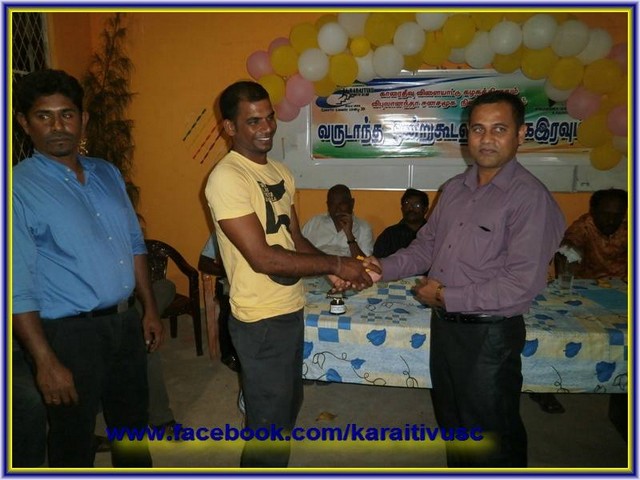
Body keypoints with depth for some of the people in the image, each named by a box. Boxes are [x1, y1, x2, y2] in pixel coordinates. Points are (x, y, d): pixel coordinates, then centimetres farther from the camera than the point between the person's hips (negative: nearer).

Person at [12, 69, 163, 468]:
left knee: (133, 423, 24)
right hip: (71, 334, -5)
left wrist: (150, 310, 9)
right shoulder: (20, 188, -14)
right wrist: (45, 361, -17)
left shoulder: (107, 174, 5)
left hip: (126, 322, 6)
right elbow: (17, 287, -16)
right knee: (74, 441, 14)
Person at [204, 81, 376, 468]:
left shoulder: (281, 172, 7)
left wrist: (332, 271, -7)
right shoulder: (227, 178, -19)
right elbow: (262, 258, -25)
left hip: (292, 310, 9)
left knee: (288, 406, 25)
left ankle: (274, 469, 48)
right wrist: (335, 264, -19)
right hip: (261, 321, -9)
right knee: (269, 424, 8)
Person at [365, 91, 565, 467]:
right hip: (445, 324, 7)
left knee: (493, 435, 14)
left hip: (490, 334, -7)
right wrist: (383, 268, -6)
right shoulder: (455, 188, 5)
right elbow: (427, 246, 10)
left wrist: (447, 297, -18)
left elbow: (523, 285, -23)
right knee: (451, 420, 26)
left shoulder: (530, 197, -18)